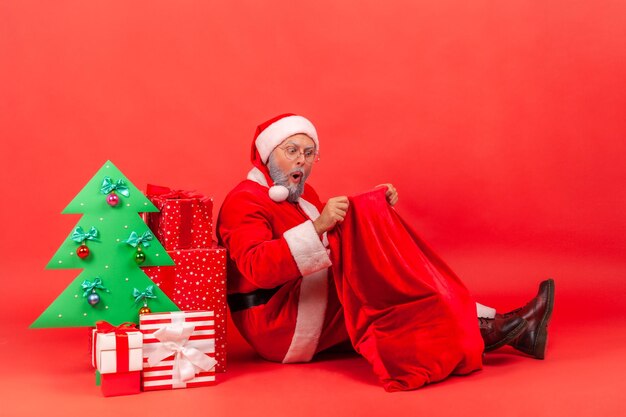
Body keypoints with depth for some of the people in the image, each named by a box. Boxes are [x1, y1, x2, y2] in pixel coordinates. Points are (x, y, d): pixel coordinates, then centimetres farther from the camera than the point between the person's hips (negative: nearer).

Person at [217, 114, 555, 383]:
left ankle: (515, 330, -14)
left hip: (312, 304, 9)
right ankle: (484, 328, -18)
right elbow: (258, 268, -31)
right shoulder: (244, 202, -13)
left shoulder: (302, 195, 17)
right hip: (278, 328, -9)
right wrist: (318, 226, -40)